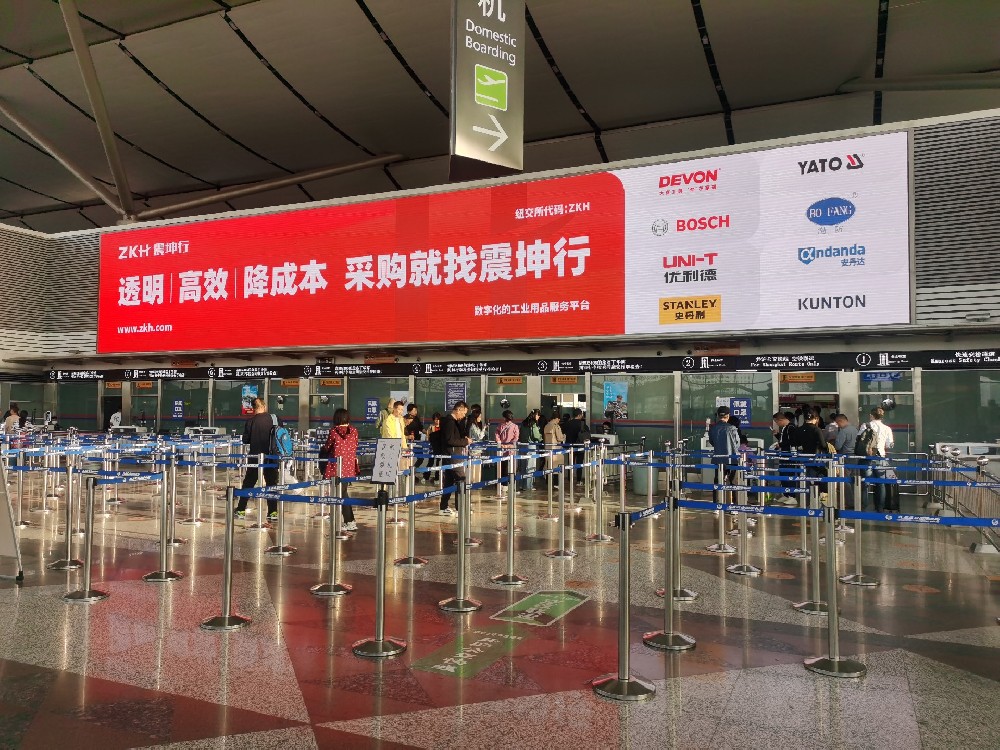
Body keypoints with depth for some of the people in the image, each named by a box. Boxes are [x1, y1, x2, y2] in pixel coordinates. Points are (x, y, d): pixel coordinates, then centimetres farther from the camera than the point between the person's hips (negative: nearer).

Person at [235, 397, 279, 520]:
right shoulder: (273, 420, -7)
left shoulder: (251, 421, -8)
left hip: (255, 457, 0)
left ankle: (241, 510, 13)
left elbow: (245, 440, -4)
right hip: (271, 457, 1)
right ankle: (273, 512, 5)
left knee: (248, 484, 11)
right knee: (271, 484, 8)